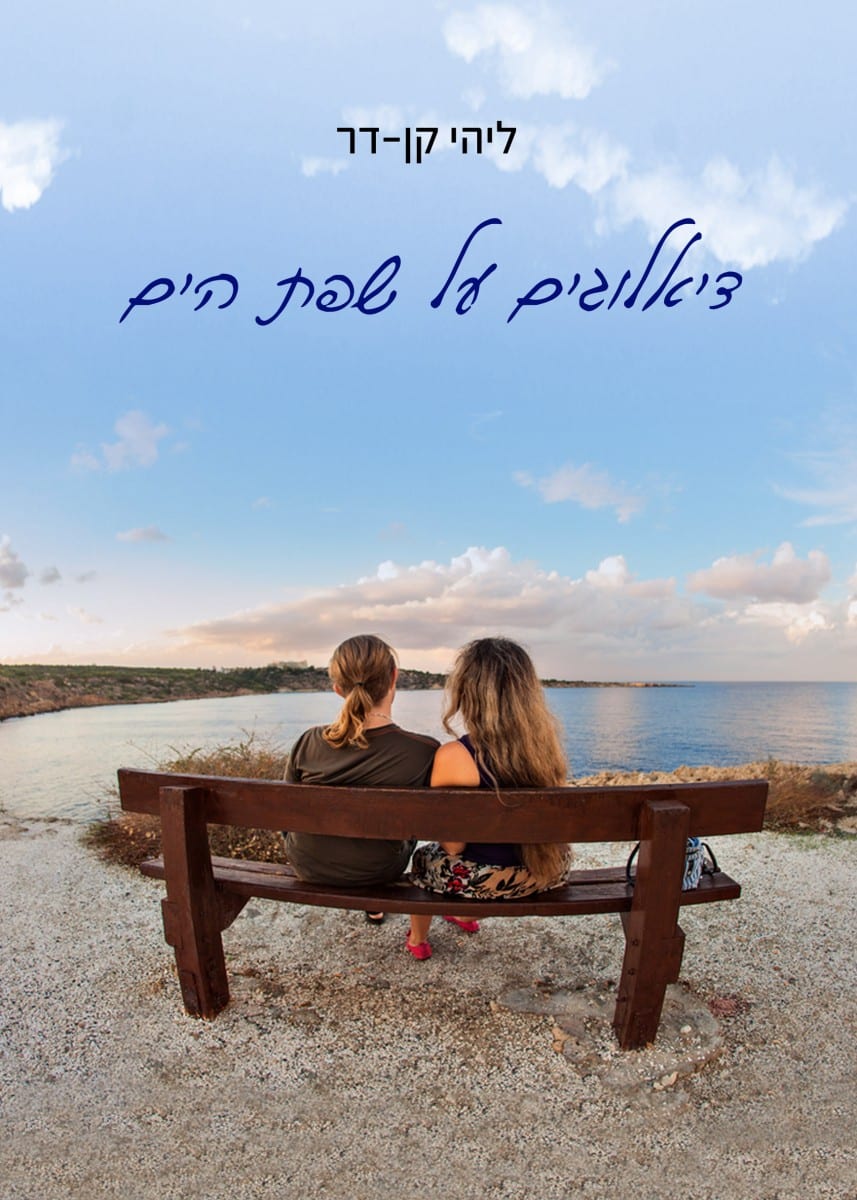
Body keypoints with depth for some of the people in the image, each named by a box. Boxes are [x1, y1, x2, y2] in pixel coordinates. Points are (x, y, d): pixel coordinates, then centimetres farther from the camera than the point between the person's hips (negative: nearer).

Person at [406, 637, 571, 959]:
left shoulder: (453, 757, -27)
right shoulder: (546, 744, -13)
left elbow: (453, 845, -18)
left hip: (482, 879, -4)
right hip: (547, 871, 5)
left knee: (424, 857, 29)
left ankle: (417, 939, 50)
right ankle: (466, 916, 58)